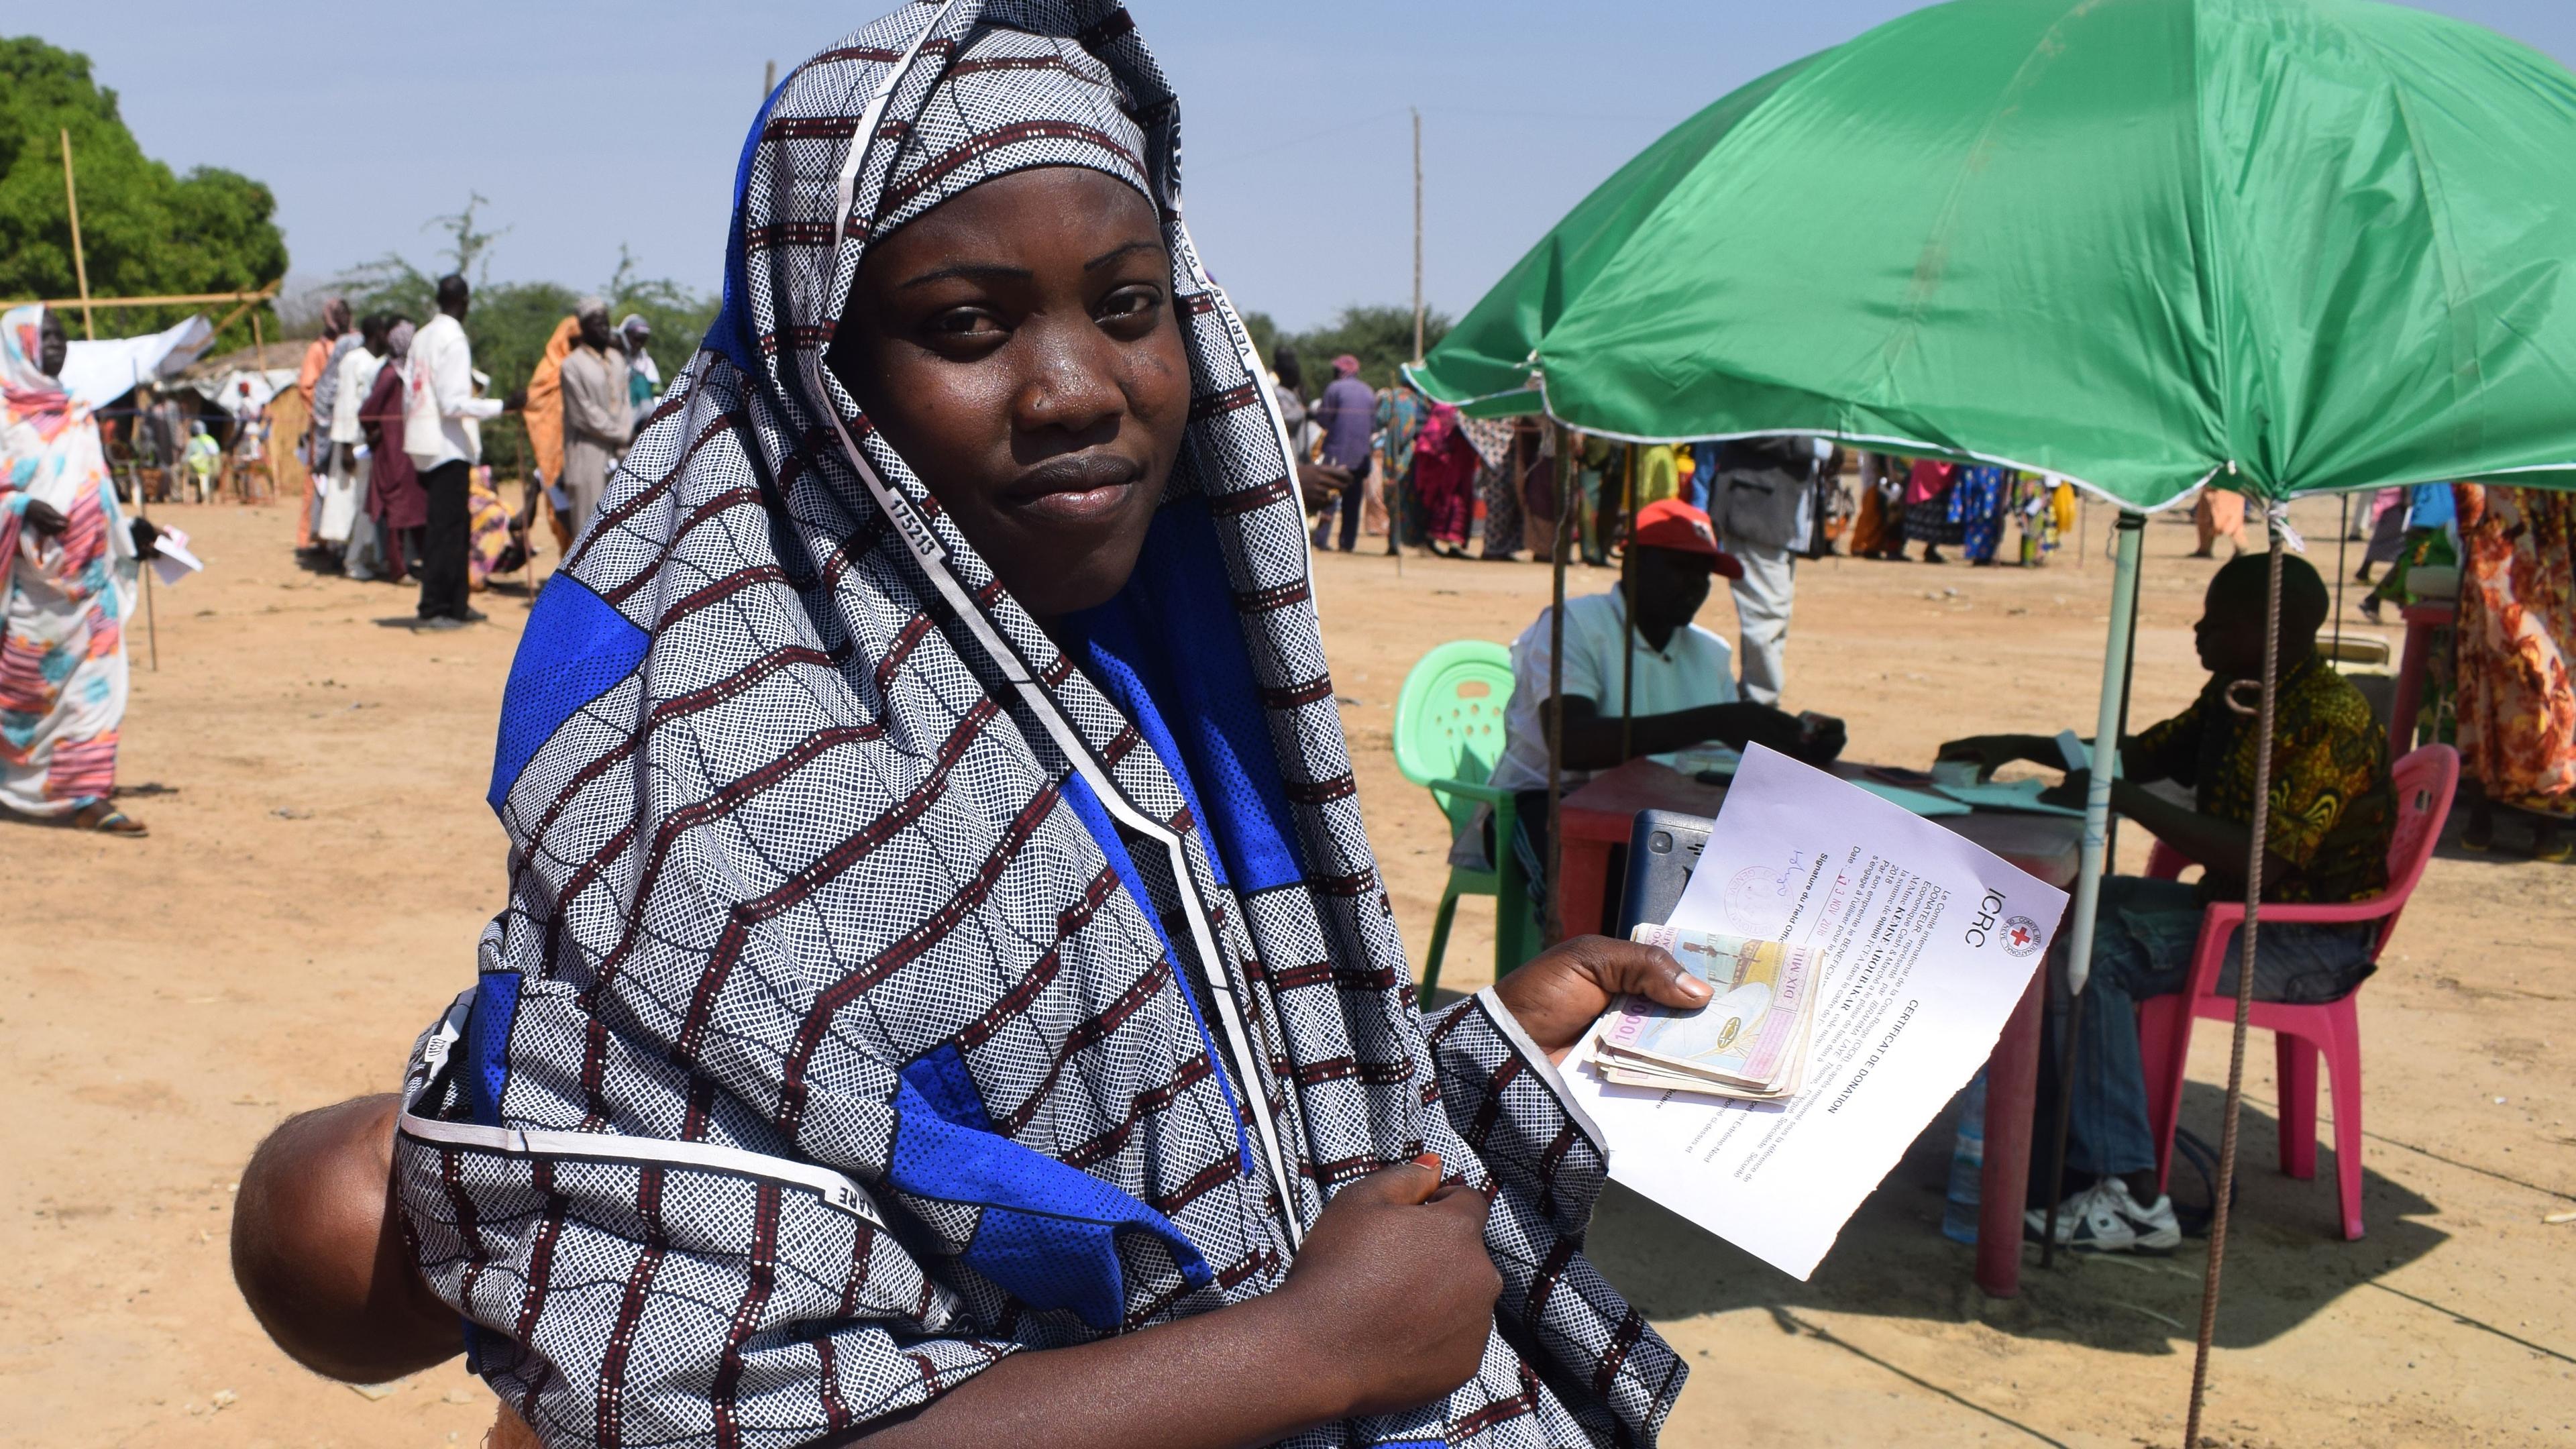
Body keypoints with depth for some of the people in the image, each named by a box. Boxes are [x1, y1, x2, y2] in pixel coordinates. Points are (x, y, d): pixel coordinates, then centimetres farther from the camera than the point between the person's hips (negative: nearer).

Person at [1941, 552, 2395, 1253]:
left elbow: (2263, 861, -30)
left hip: (2309, 941, -10)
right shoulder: (2232, 695, 7)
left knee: (2093, 953, -25)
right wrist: (2019, 746, 11)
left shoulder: (2331, 721, -21)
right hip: (2233, 904, 10)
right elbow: (2146, 754, 22)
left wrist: (2124, 799, -29)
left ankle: (2130, 1194, -24)